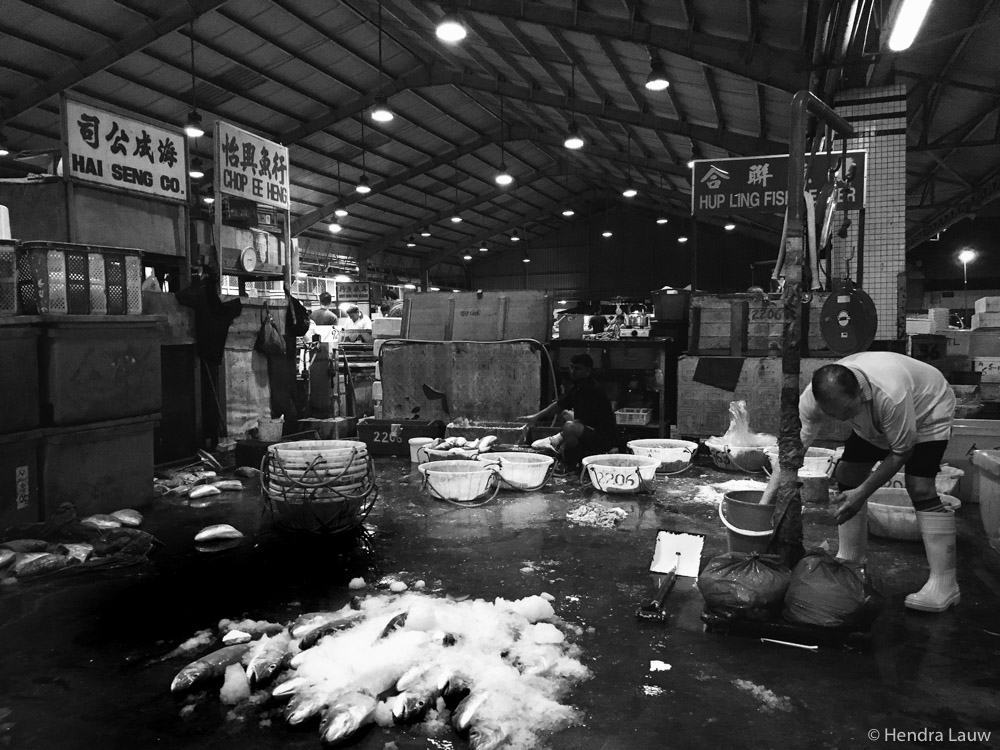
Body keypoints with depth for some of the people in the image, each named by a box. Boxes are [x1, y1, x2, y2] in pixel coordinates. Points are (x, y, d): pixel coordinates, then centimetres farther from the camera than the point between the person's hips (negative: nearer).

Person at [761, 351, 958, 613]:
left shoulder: (890, 394, -44)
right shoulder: (811, 399, -30)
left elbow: (901, 452, -28)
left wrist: (863, 492, -30)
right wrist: (765, 501, -31)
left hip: (927, 411, -5)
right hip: (875, 423, 5)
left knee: (920, 487, -19)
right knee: (846, 476, -3)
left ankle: (944, 583, -12)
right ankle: (848, 561, 12)